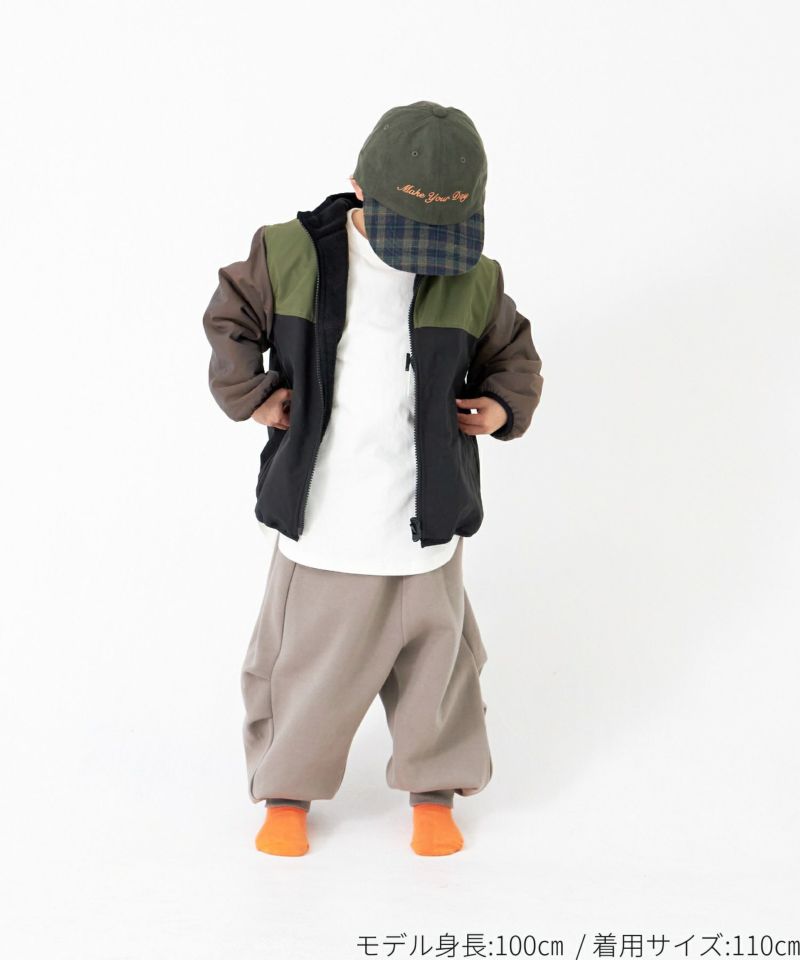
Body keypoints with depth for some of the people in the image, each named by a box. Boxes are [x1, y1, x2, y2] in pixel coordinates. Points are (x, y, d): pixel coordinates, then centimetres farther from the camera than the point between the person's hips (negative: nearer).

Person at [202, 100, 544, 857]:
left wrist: (505, 404, -5)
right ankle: (287, 790, 35)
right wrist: (249, 393, -5)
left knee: (432, 657, 15)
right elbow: (229, 320, 7)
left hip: (423, 522, 1)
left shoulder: (473, 283, -6)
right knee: (305, 660, 13)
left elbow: (513, 352, 12)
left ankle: (434, 789, 37)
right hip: (319, 517, -1)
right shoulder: (292, 257, -9)